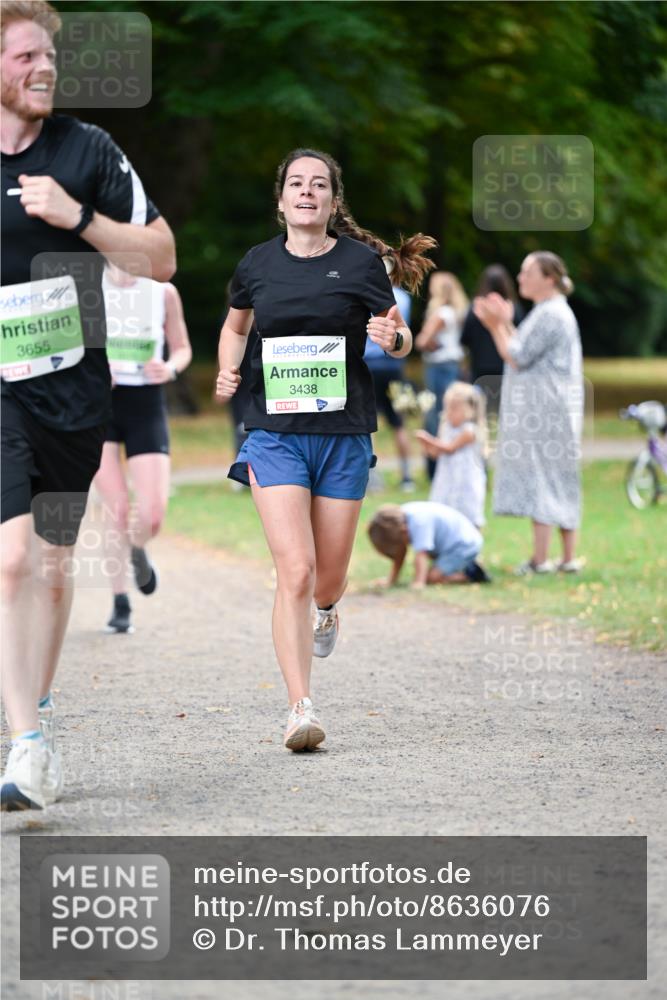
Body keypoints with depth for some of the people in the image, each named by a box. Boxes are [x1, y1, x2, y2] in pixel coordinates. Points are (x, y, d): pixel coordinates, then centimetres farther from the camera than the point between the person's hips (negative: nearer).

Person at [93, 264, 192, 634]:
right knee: (117, 508, -9)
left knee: (152, 516, -8)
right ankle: (120, 604, 7)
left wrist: (170, 368, -13)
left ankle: (137, 550, 30)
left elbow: (182, 349, 9)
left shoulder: (164, 292, -1)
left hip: (146, 405, 1)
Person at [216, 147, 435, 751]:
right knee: (294, 571, -15)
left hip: (344, 435, 0)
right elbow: (236, 324, 23)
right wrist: (227, 370, 4)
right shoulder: (258, 263, 4)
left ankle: (326, 611, 51)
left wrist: (394, 339, -16)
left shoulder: (361, 261, -2)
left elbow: (402, 338, 8)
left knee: (329, 576, 11)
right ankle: (301, 711, -15)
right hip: (275, 434, 0)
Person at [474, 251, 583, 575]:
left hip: (544, 412, -10)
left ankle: (540, 559, -8)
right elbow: (524, 353, 19)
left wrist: (498, 326, -5)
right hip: (541, 411, 10)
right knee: (560, 484, 10)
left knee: (540, 478, -8)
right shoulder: (548, 312, 19)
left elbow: (518, 357, -16)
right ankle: (569, 558, 12)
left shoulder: (551, 315, -14)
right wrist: (504, 324, 13)